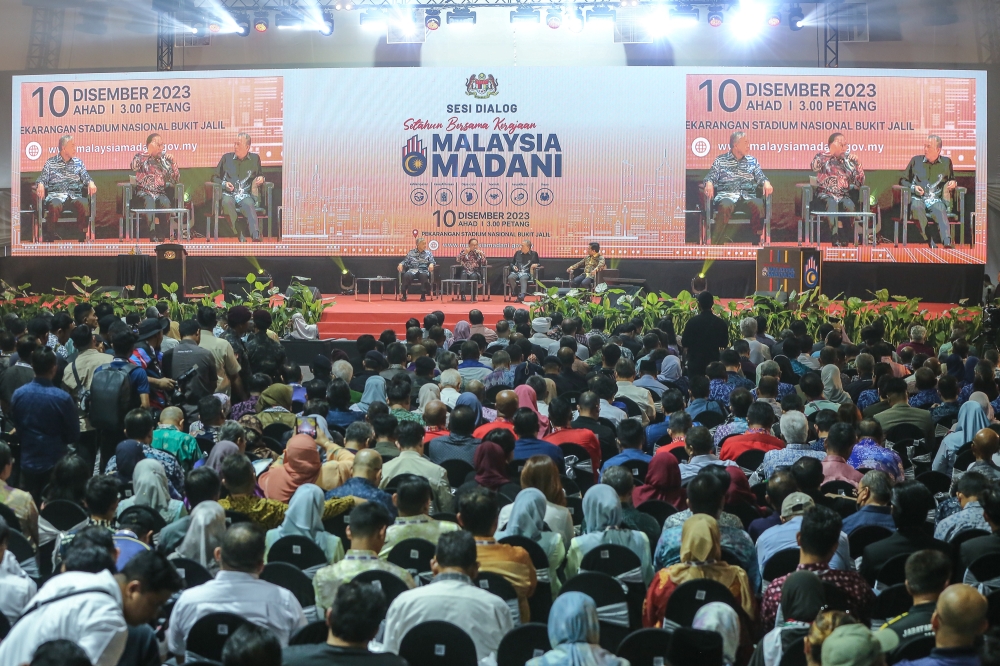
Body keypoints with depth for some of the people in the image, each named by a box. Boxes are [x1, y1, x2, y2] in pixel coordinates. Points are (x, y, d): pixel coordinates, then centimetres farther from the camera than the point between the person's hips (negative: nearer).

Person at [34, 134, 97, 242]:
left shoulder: (78, 162, 19)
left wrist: (90, 183, -12)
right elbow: (42, 179, 6)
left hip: (74, 195, 2)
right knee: (55, 205, -39)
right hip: (55, 194, -1)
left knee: (84, 204, -34)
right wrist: (40, 185, -18)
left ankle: (83, 235, -23)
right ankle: (51, 235, -19)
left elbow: (86, 178, 12)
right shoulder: (50, 162, 13)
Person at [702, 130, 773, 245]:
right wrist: (709, 183, -18)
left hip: (748, 196, 2)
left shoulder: (752, 161, 23)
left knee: (759, 204, -33)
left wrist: (766, 183, -11)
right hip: (726, 195, -2)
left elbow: (760, 177, 13)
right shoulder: (720, 160, 15)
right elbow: (711, 176, 6)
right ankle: (717, 243, -33)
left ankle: (757, 241, -27)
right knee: (725, 206, -39)